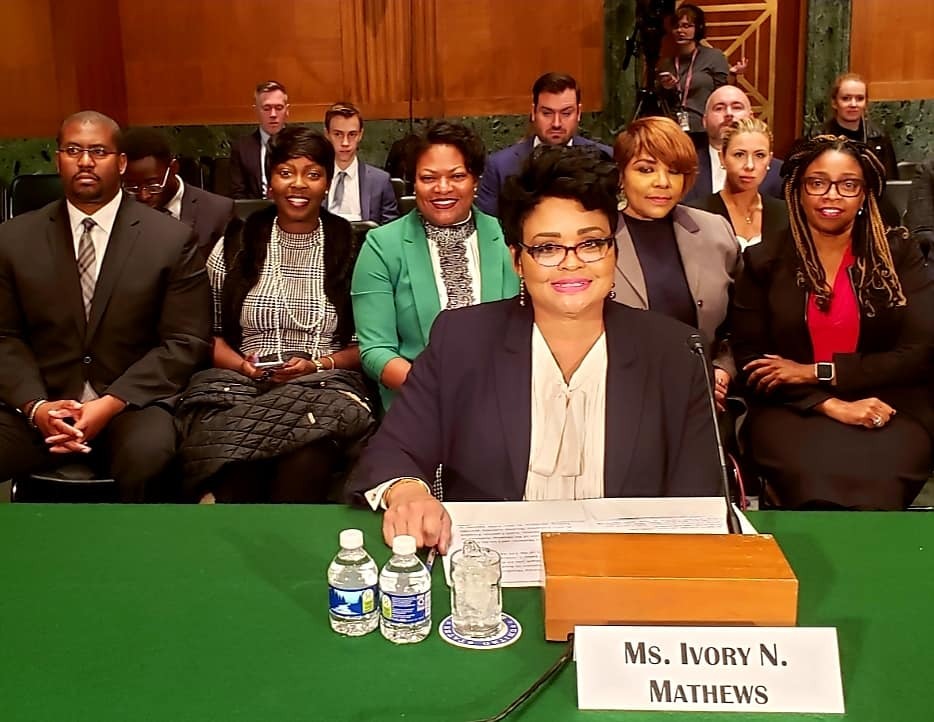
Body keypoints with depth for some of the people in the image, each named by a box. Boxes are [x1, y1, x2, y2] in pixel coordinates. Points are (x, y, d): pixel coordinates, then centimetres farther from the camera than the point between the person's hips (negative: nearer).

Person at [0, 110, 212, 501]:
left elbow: (186, 342, -2)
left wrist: (111, 404, -13)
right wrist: (35, 406, -11)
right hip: (39, 404, 2)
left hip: (133, 403, -2)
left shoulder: (172, 238, 1)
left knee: (147, 457, -34)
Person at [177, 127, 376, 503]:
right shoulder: (235, 245, 14)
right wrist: (241, 364, -6)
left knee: (303, 472, -36)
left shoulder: (351, 248, 10)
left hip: (324, 387, 0)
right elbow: (207, 332, 15)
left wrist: (319, 365, -9)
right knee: (235, 485, -35)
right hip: (239, 386, 1)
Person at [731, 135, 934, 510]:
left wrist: (817, 372, -9)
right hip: (792, 411, 0)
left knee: (872, 478, -33)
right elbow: (750, 359, 2)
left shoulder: (898, 253, 8)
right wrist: (831, 405, -13)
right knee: (817, 477, -33)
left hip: (889, 410, 1)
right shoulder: (764, 261, 7)